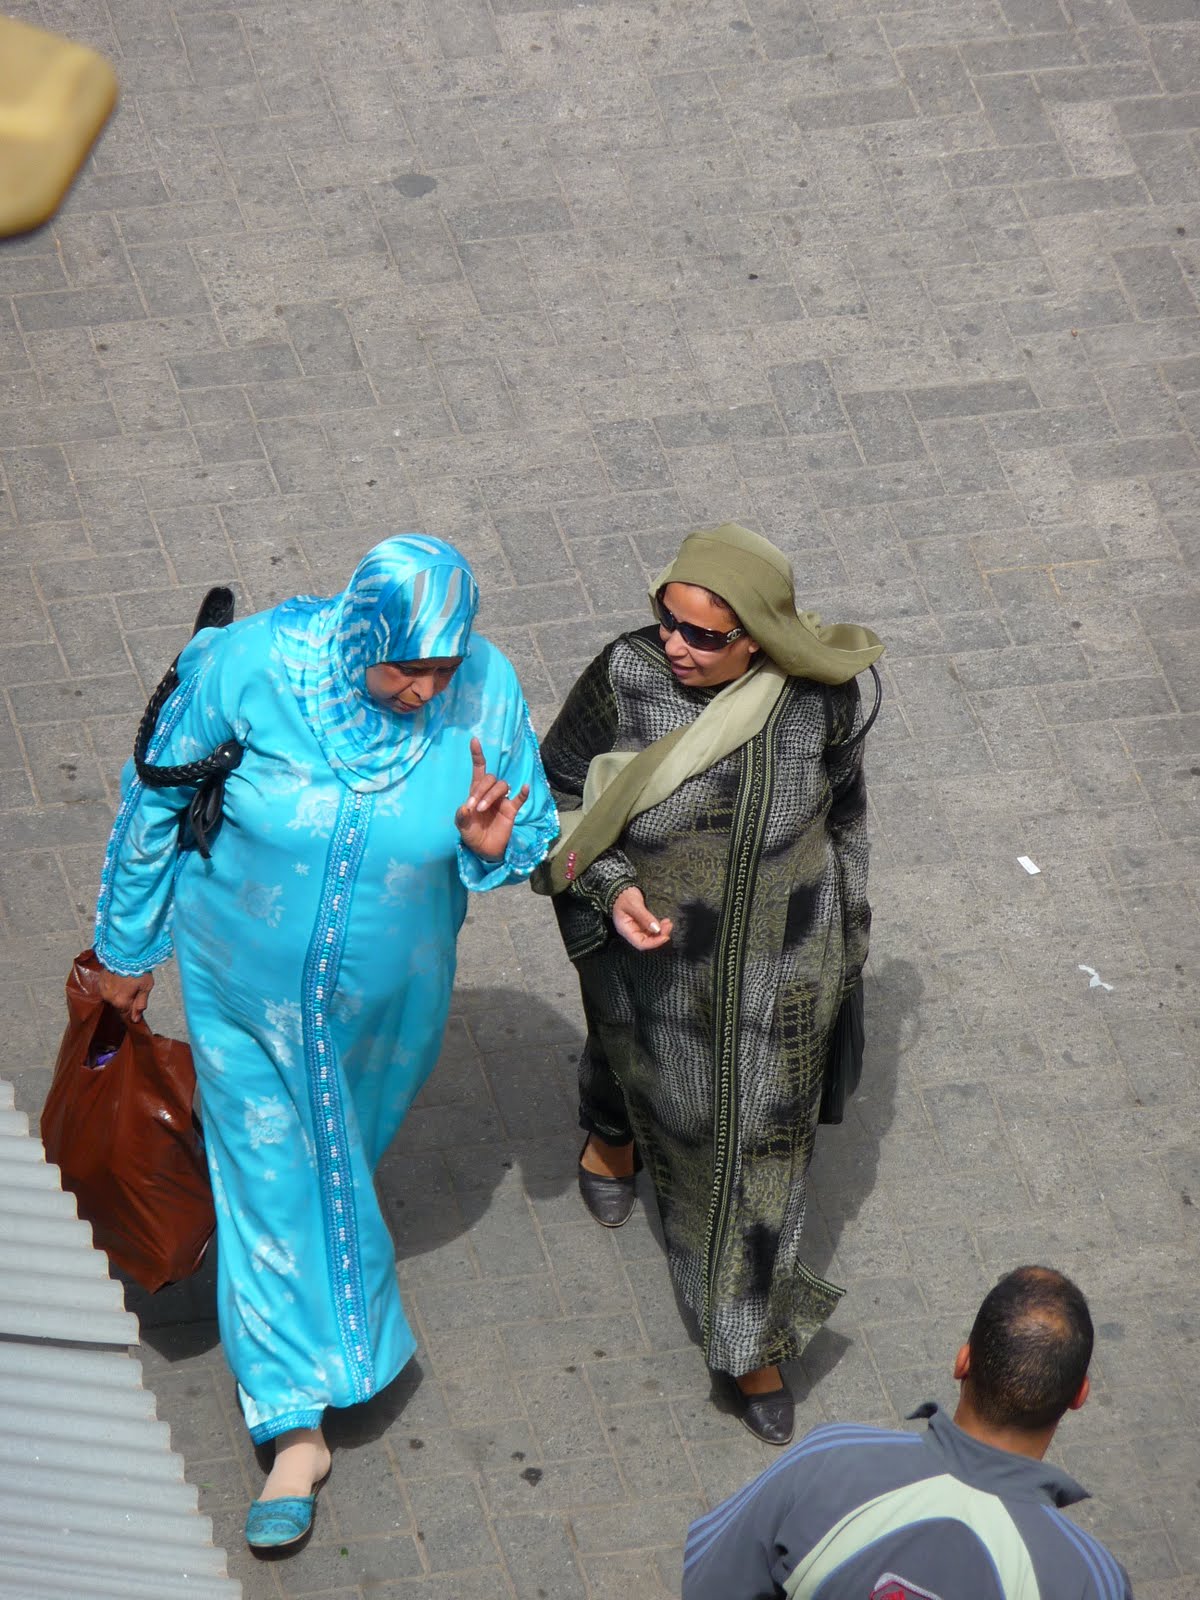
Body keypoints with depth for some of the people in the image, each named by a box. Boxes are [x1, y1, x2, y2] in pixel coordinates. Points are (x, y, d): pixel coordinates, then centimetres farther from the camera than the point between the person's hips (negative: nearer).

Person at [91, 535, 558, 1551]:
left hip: (386, 992, 2)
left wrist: (493, 846, -33)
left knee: (344, 1149, 28)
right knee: (274, 1175, 7)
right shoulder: (248, 668, -30)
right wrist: (129, 946, 0)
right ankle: (299, 1427, 21)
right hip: (249, 980, -2)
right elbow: (157, 805, -12)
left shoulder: (485, 692, -25)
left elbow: (532, 833, -8)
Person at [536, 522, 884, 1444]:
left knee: (760, 1137, 12)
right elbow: (560, 789, -12)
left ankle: (750, 1342, 31)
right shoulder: (628, 678, -27)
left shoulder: (819, 697, -23)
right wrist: (610, 888, -29)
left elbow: (840, 806, -4)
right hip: (651, 945, 0)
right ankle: (612, 1132, 68)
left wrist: (845, 936, 8)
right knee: (640, 1056, 29)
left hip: (778, 962, 0)